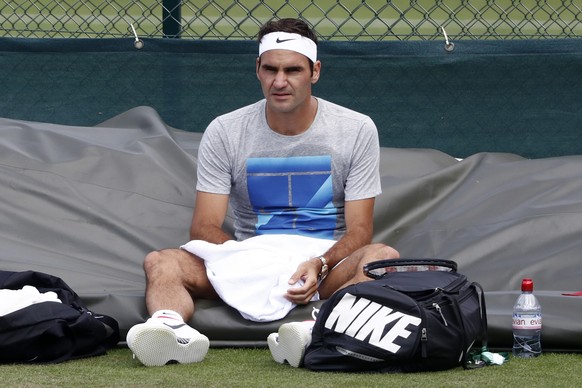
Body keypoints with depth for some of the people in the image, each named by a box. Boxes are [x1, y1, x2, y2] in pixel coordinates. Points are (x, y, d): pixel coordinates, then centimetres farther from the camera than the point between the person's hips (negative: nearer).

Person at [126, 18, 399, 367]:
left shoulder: (357, 129, 0)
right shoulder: (224, 132, 2)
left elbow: (359, 229, -2)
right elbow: (205, 227, -2)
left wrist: (319, 264, -24)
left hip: (327, 264, -1)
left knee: (384, 256, -34)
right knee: (161, 262, -25)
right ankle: (171, 328, -59)